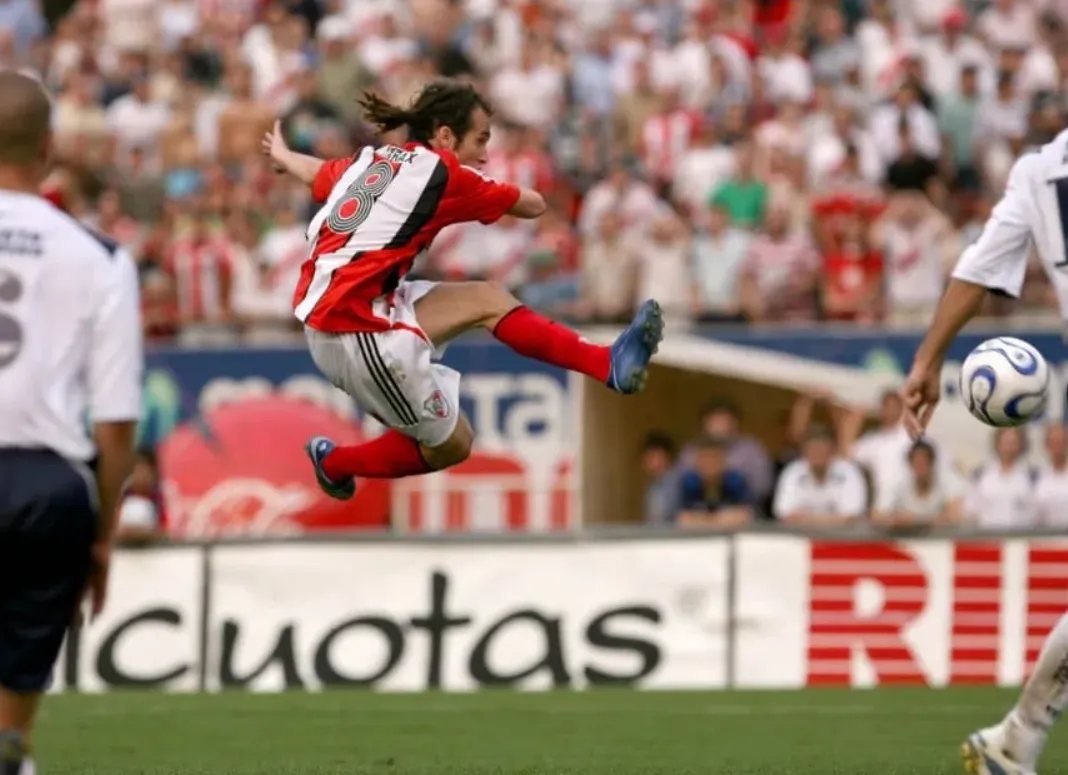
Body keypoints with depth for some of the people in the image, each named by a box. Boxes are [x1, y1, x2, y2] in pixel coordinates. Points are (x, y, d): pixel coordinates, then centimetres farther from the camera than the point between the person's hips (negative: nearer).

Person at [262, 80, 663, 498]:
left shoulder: (372, 159, 13)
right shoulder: (442, 173, -8)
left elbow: (317, 172, 35)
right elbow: (533, 205, 4)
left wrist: (281, 155, 58)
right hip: (358, 329, -9)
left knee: (487, 300, 9)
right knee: (451, 446, 5)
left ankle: (608, 365, 5)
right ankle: (336, 464, 24)